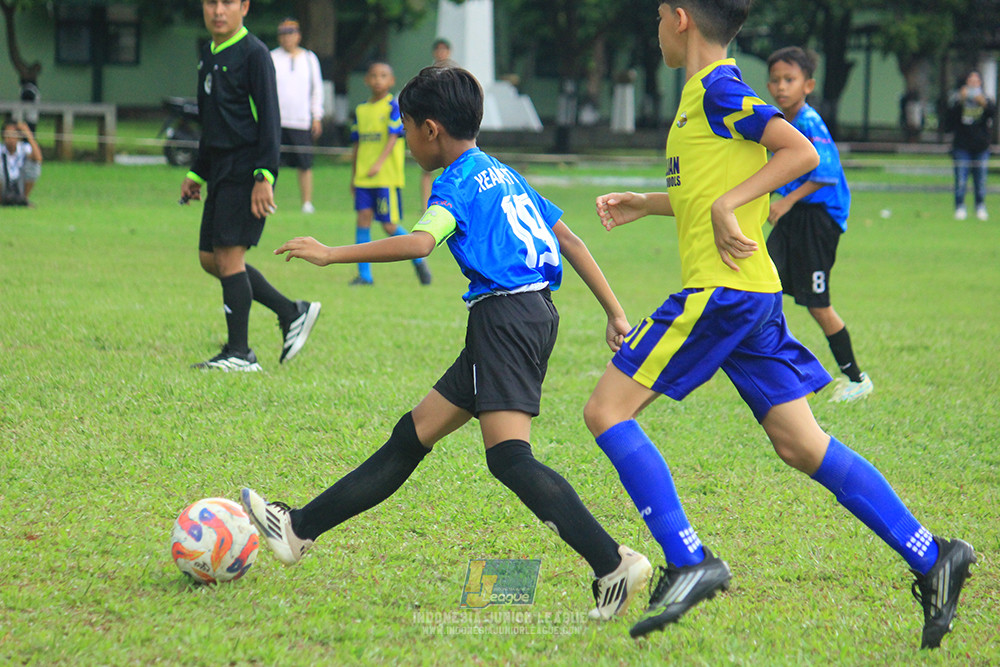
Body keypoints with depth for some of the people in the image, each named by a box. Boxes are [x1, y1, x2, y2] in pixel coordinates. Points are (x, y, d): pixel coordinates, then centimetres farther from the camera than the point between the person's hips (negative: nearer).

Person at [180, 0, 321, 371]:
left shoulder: (253, 54, -10)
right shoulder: (208, 55, 16)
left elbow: (269, 118, -14)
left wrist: (265, 177, -20)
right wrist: (196, 174, 26)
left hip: (245, 170, -9)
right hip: (221, 171, 9)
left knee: (228, 254, -10)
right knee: (210, 258, 8)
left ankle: (239, 353, -4)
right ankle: (292, 313, 17)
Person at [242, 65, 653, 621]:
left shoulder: (458, 183, -6)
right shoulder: (503, 174, 22)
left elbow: (419, 242, -24)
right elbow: (568, 239, 21)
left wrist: (332, 255, -20)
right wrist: (615, 311, 22)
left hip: (506, 316, -10)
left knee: (509, 454, -19)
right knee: (414, 433, 13)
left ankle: (614, 564, -28)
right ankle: (301, 529, 21)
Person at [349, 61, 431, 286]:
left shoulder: (394, 107, -4)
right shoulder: (360, 111, 13)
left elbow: (393, 138, -14)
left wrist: (379, 163, -26)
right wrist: (354, 176, 20)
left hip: (387, 176, -5)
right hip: (363, 176, 5)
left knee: (389, 225, -3)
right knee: (363, 218, -5)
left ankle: (418, 258, 19)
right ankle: (364, 274, -2)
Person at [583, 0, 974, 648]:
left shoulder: (717, 89, -10)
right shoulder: (707, 93, 18)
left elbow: (802, 153, -17)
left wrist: (727, 203, -20)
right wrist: (644, 203, 27)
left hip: (722, 289, -9)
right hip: (753, 294, 9)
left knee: (607, 410, -6)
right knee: (802, 444, 7)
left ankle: (688, 563, -11)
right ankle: (931, 556, 3)